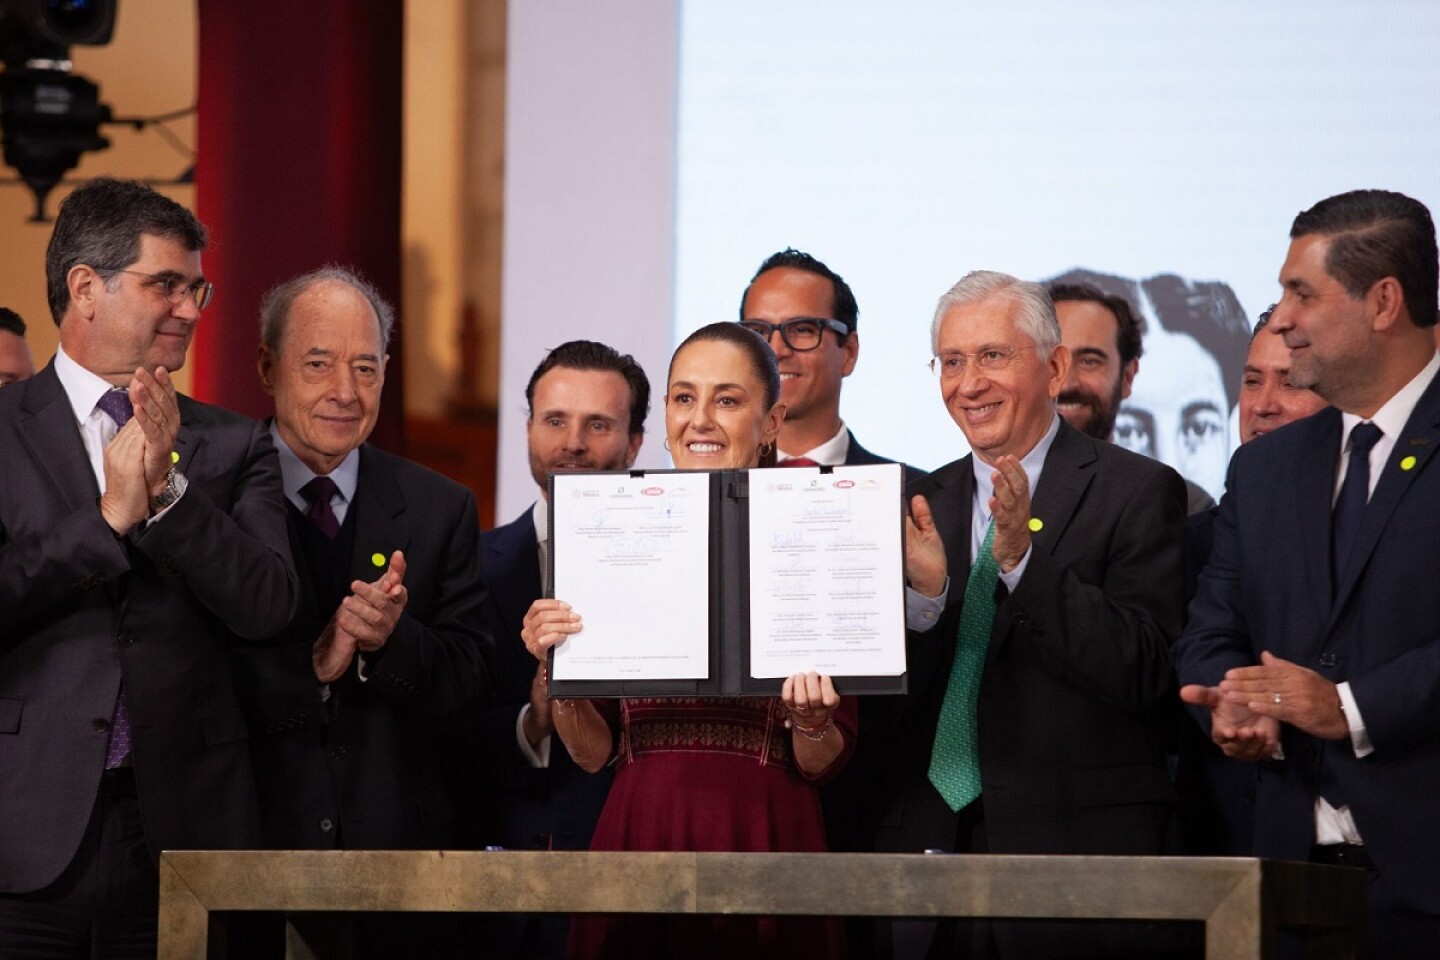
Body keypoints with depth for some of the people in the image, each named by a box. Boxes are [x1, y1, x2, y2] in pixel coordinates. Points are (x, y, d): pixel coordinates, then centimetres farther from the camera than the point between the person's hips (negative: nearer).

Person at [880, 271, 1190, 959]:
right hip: (931, 846, 4)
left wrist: (1024, 561, -21)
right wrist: (924, 593, -12)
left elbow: (1143, 674, -14)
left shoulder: (1139, 494, -3)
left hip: (1076, 852, -4)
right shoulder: (925, 504, 11)